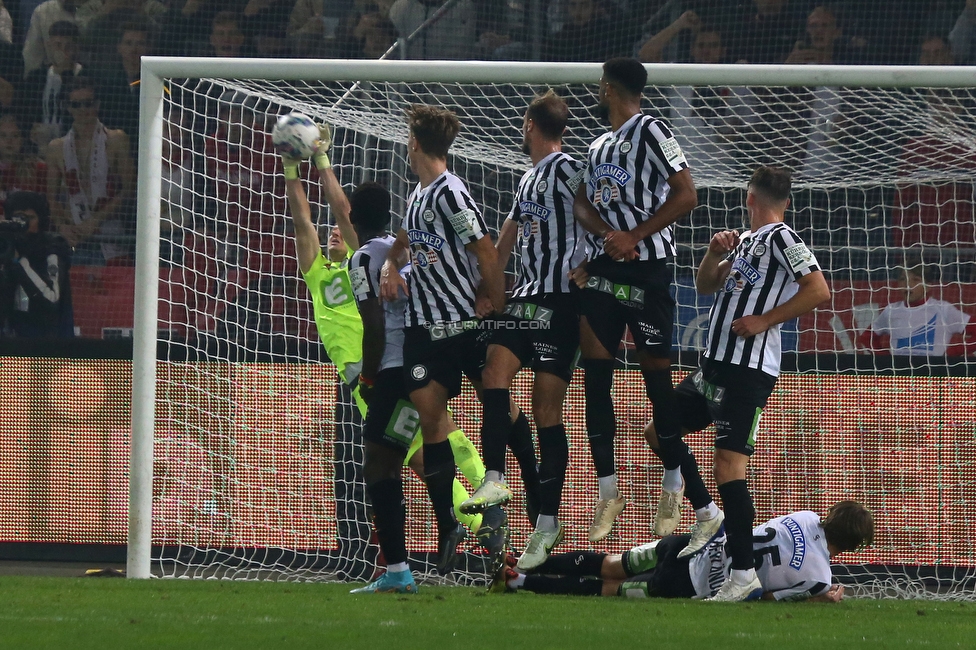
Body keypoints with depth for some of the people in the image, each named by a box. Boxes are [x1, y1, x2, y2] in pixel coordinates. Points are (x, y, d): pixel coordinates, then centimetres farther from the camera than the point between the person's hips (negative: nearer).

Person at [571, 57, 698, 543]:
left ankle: (674, 485, 11)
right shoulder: (600, 146, 19)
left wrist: (634, 236, -15)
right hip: (604, 267, 7)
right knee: (594, 377, 0)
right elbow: (582, 202, 10)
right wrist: (608, 234, -11)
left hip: (647, 267, -7)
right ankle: (608, 491, 4)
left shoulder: (650, 132, -6)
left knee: (657, 376, -1)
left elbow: (686, 196, -13)